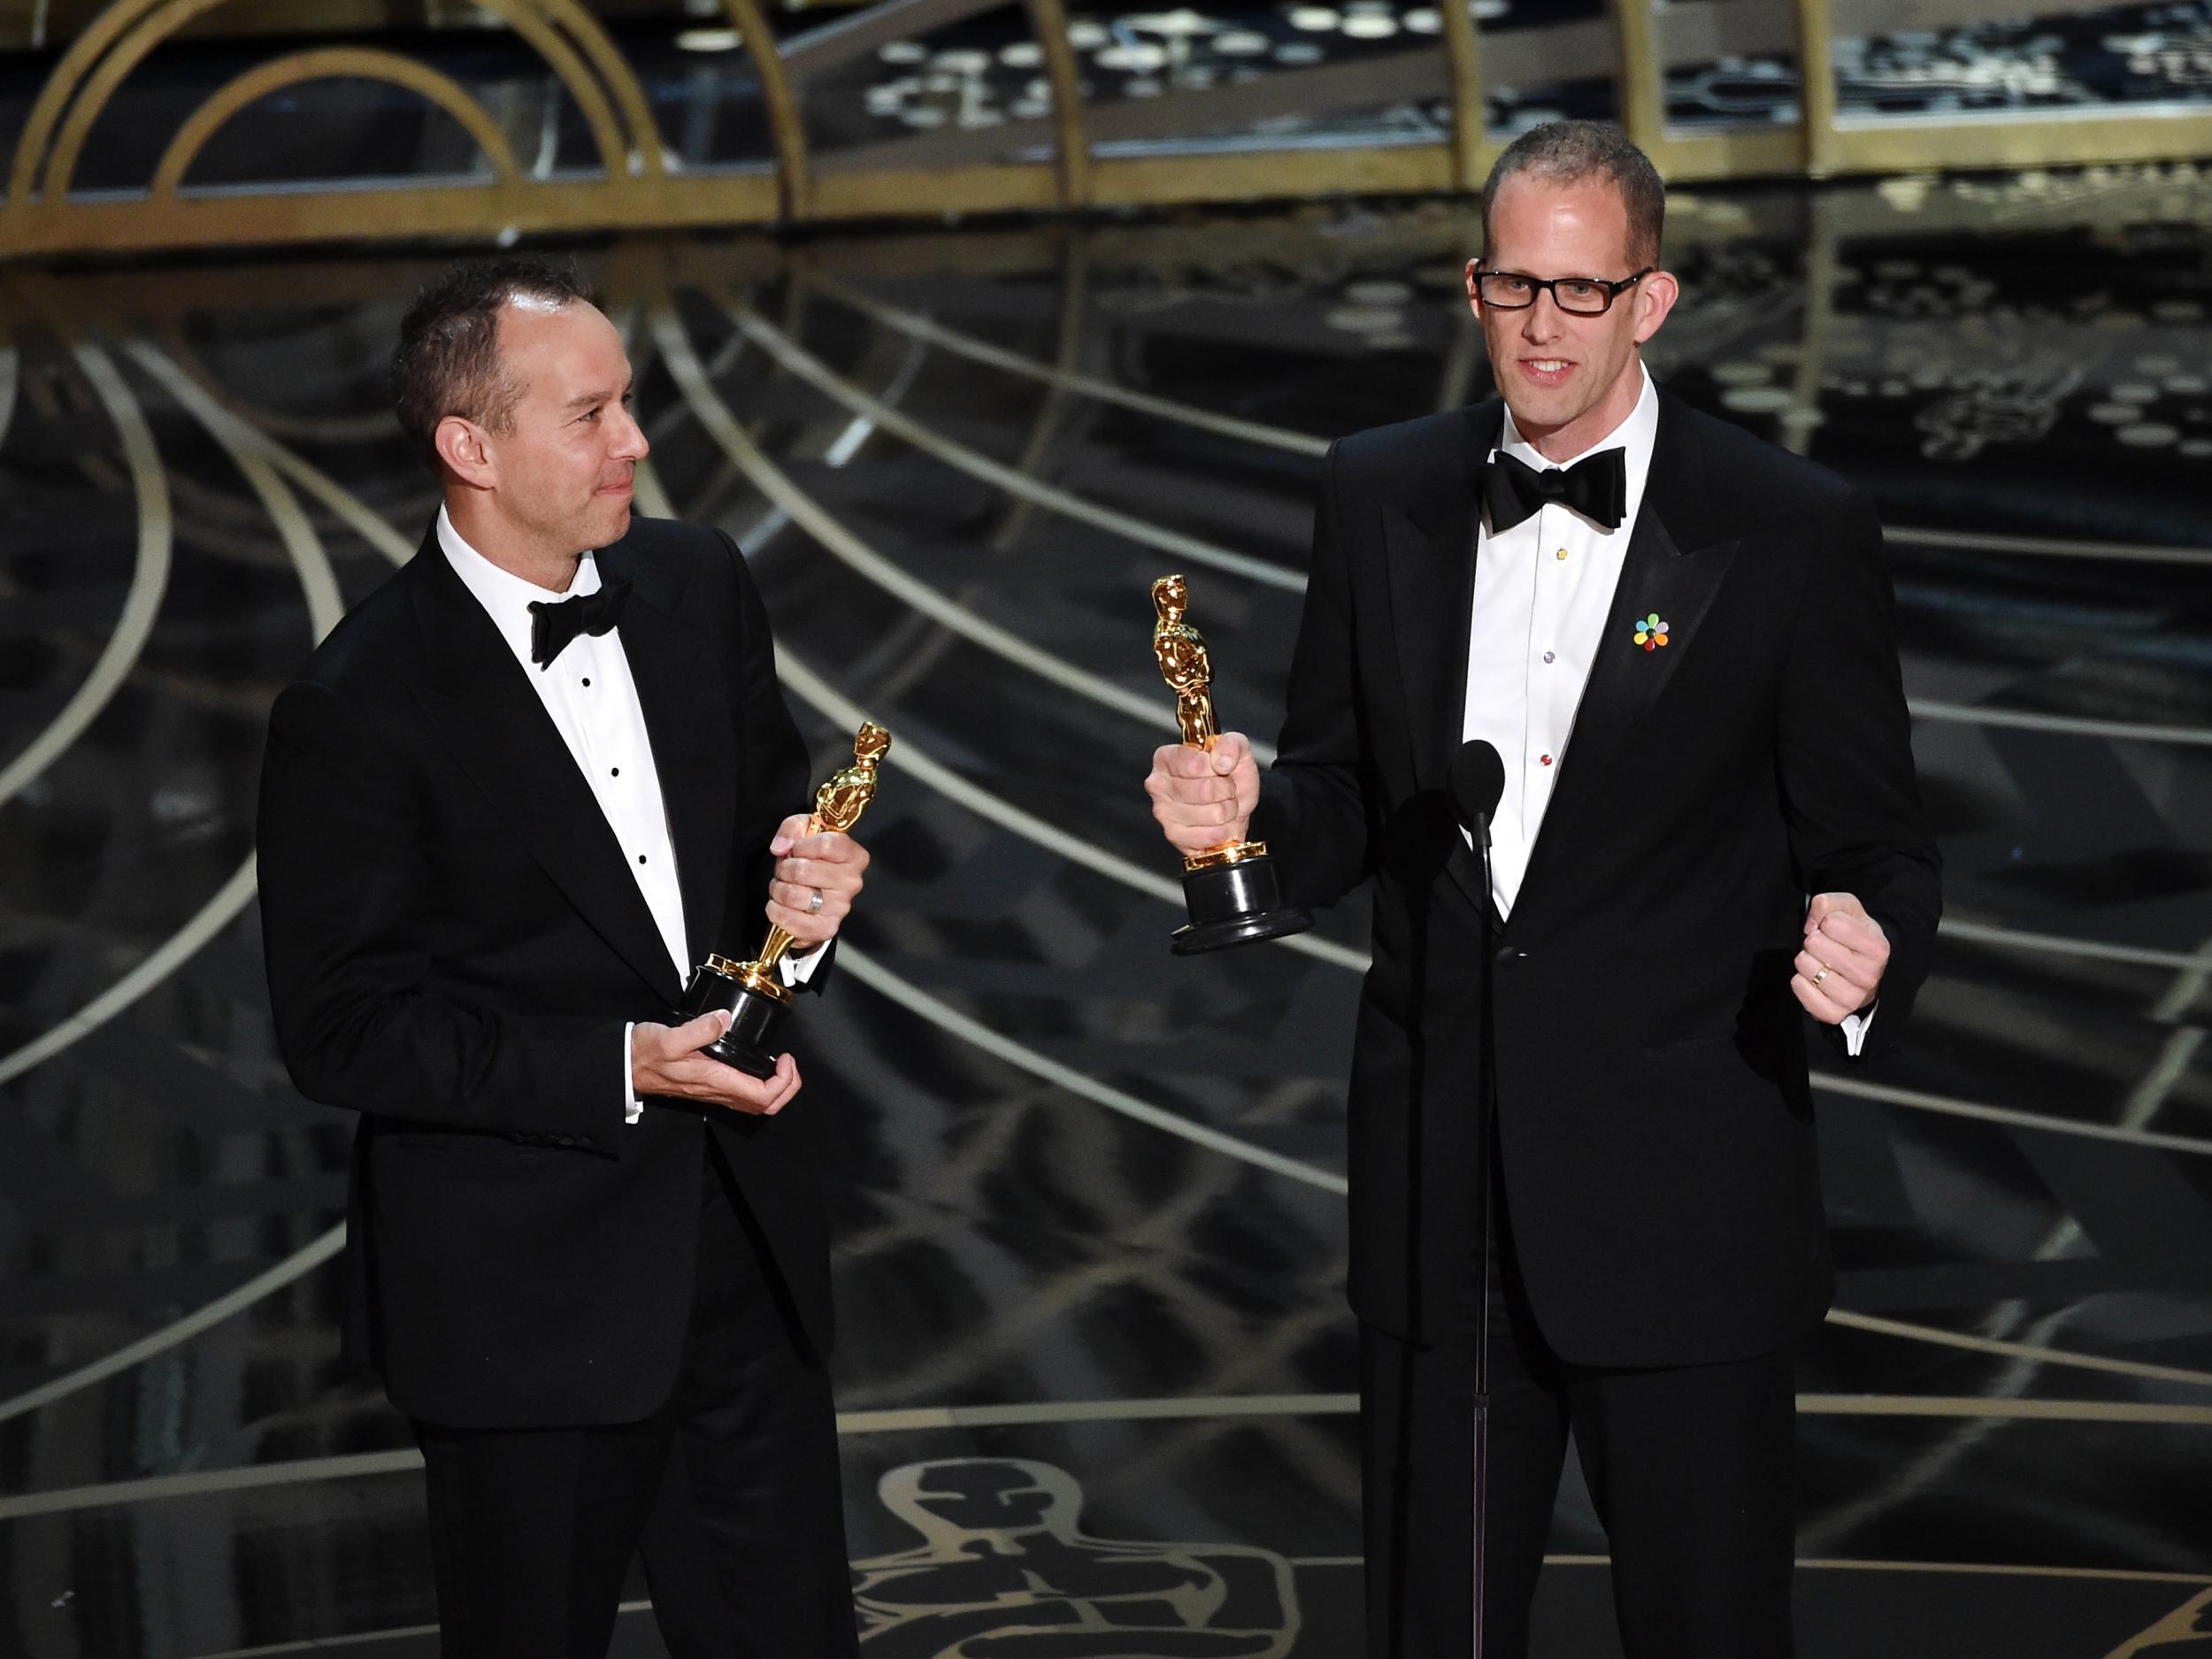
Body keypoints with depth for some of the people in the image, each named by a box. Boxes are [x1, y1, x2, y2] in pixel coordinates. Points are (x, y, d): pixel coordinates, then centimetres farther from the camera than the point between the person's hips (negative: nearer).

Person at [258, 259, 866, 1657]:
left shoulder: (698, 585, 2)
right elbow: (343, 1029, -15)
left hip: (746, 1246, 5)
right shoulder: (358, 711, -17)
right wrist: (620, 1069, -21)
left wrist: (803, 891, -8)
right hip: (525, 1299, -5)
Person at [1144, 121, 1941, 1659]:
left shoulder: (1794, 532, -7)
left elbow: (1875, 848, -4)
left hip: (1681, 1201, -3)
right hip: (1439, 1198, 3)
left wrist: (1867, 955, -26)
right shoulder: (1381, 495, 4)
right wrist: (1250, 815, -11)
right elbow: (1350, 798, 12)